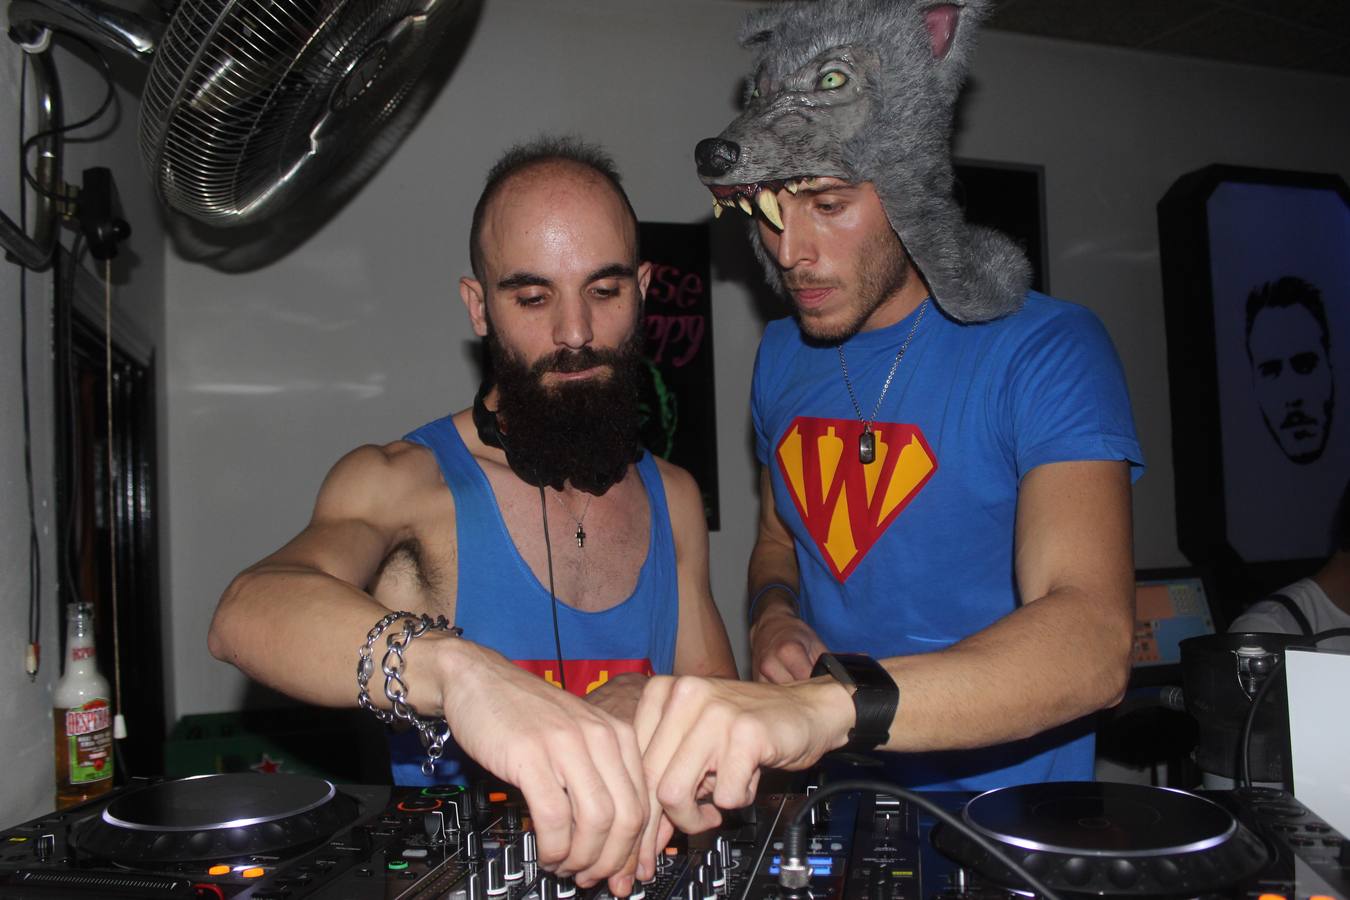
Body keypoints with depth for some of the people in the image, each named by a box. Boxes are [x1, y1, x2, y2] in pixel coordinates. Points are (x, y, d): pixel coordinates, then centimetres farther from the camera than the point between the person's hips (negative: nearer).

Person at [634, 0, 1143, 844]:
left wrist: (827, 707, -40)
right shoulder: (782, 356, 7)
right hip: (828, 806, 4)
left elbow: (1095, 643, -26)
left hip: (1000, 813, -3)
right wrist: (773, 615, -1)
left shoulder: (1046, 348, -12)